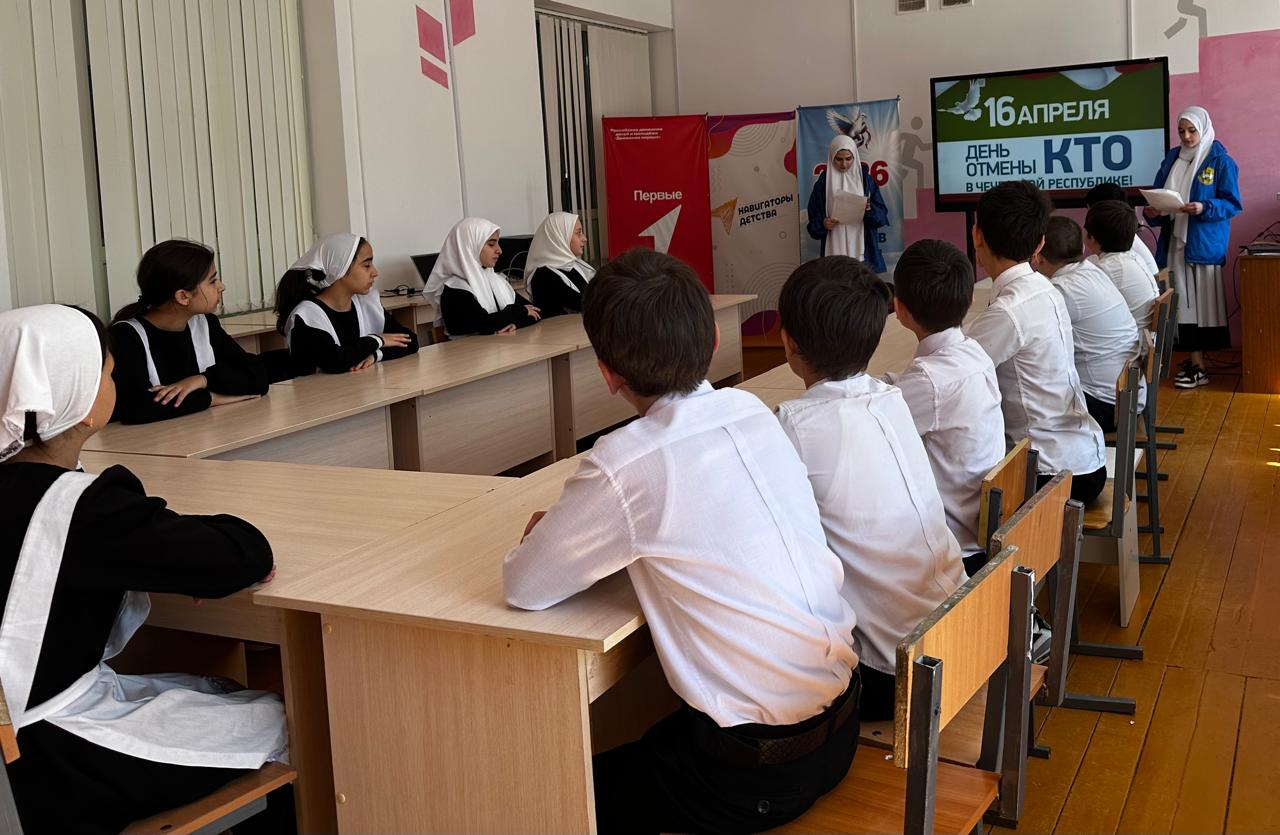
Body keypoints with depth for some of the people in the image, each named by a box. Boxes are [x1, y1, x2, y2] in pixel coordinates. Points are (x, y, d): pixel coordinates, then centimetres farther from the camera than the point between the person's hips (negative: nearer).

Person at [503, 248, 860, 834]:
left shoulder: (625, 467, -22)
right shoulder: (752, 411, -2)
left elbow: (524, 589, -13)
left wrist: (551, 532, 7)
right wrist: (594, 530, 4)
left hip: (763, 769, -7)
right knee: (658, 746, 32)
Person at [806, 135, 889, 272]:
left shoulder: (865, 179, 6)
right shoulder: (824, 182, 4)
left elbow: (881, 213, 5)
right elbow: (814, 216, 6)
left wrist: (870, 209, -15)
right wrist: (822, 223, -15)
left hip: (862, 246, 1)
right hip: (836, 248, -1)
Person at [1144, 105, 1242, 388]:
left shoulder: (1220, 161, -1)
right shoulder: (1172, 158, 14)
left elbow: (1232, 203, -4)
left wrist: (1204, 208, -21)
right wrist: (1151, 212, -5)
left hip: (1204, 244, -5)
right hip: (1174, 241, 5)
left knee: (1199, 300, -7)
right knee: (1182, 300, 3)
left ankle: (1198, 366, -5)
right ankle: (1193, 360, 10)